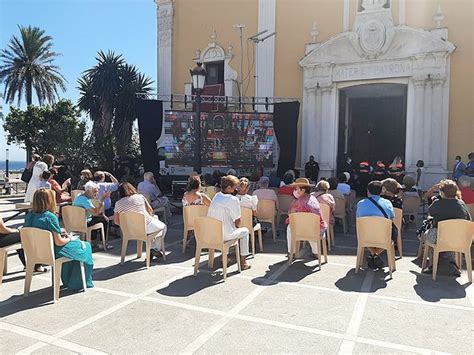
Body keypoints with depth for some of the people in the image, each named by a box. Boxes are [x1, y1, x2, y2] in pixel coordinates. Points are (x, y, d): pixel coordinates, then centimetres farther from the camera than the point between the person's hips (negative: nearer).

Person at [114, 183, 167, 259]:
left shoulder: (118, 203, -1)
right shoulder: (140, 197, -7)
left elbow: (116, 221, 2)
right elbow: (150, 210, 1)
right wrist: (150, 217, 20)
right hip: (146, 227, -4)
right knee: (163, 227, 26)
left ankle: (151, 248, 31)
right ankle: (156, 248, 18)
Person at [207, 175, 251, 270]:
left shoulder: (216, 196, 5)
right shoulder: (233, 199, -15)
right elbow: (238, 221, -9)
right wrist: (236, 225, 14)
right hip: (225, 235, -6)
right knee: (245, 231, 20)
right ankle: (243, 262, 21)